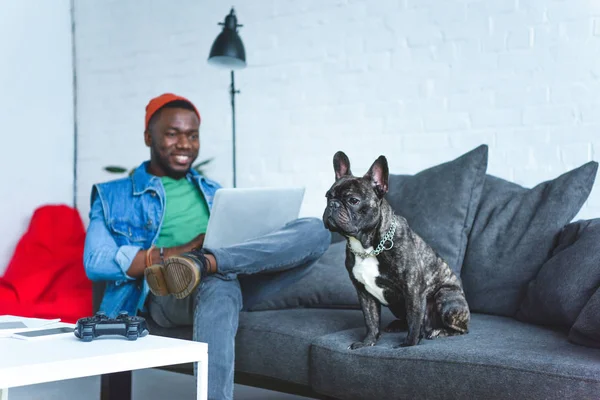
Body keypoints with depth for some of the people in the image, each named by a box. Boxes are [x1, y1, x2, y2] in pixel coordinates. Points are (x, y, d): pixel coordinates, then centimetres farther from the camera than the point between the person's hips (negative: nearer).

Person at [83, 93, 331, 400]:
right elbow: (95, 263, 0)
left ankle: (204, 262, -34)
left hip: (234, 281, 5)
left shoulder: (214, 192, 30)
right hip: (166, 294, -4)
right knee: (217, 288, -42)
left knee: (314, 230, -20)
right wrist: (172, 253, -12)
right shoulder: (113, 196, 15)